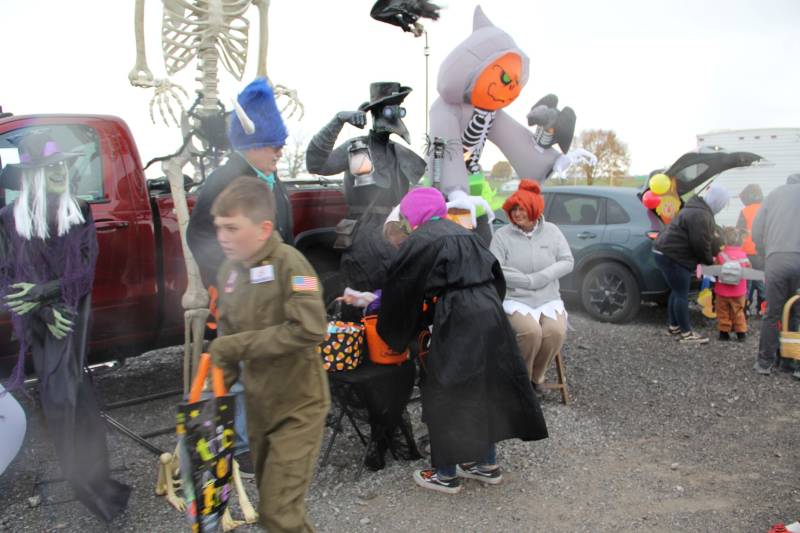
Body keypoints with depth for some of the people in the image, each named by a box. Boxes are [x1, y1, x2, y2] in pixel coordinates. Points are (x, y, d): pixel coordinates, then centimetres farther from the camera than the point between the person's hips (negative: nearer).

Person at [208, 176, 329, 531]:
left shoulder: (288, 262, -19)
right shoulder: (229, 271, 2)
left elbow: (311, 330, -30)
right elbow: (227, 336, 12)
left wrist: (239, 345, -24)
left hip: (297, 407, -7)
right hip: (258, 406, 7)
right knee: (273, 504, 19)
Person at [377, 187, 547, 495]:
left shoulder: (420, 242, -5)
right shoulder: (464, 234, 18)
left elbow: (400, 292, 0)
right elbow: (495, 276, 20)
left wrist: (392, 337, 12)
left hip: (460, 324, -8)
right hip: (491, 314, 8)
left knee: (446, 395, 6)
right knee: (485, 389, 19)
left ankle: (446, 475, 17)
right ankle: (487, 463, 32)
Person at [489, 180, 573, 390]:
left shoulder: (551, 231, 6)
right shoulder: (502, 235, -3)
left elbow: (567, 262, 3)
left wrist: (542, 277, -14)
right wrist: (529, 281, -15)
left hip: (548, 299, 3)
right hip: (515, 300, -3)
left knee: (556, 332, -26)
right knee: (530, 331, -31)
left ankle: (537, 376, 1)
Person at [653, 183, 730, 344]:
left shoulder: (699, 210, 16)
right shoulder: (700, 215, -21)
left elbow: (710, 238, 22)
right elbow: (701, 244, -21)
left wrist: (721, 249, 12)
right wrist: (709, 260, -4)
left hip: (667, 253, 11)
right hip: (672, 257, -11)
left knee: (677, 292, 18)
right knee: (682, 294, -5)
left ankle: (674, 327, 27)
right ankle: (686, 333, 2)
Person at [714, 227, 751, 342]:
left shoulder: (721, 254, -13)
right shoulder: (743, 255, -3)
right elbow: (749, 269, 6)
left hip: (723, 291, -3)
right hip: (739, 291, 3)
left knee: (723, 312, 9)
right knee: (738, 312, 15)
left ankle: (724, 332, 12)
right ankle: (741, 332, 16)